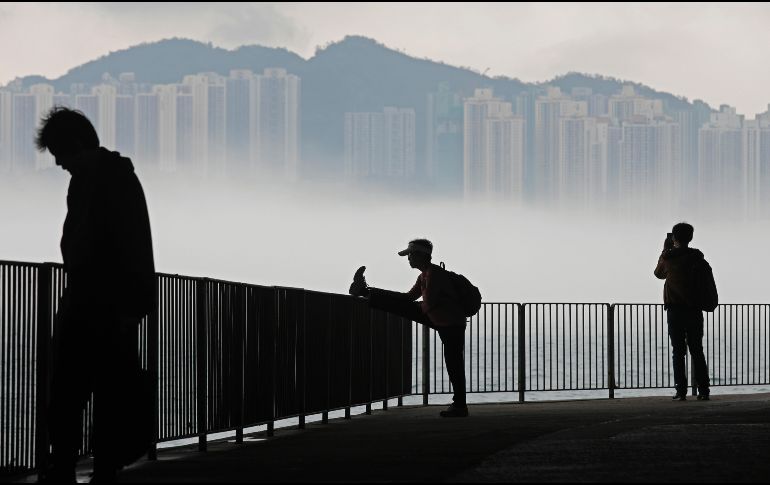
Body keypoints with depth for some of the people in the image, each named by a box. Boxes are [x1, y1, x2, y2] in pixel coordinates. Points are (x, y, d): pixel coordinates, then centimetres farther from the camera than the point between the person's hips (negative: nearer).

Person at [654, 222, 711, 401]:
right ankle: (703, 391, 2)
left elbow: (659, 273, 18)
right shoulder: (696, 256, -2)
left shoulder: (667, 257, -2)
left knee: (678, 351, 1)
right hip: (694, 309, 1)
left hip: (674, 310, -1)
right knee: (697, 351, 7)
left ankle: (681, 391, -6)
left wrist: (665, 250, 25)